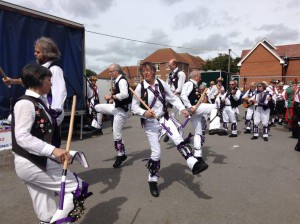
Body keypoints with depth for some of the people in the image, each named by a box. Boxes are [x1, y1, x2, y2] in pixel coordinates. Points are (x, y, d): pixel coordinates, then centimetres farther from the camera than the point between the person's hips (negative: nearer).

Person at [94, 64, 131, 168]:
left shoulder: (122, 81, -20)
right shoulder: (118, 80, 10)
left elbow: (125, 94, -35)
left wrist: (111, 96, -24)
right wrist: (113, 95, 7)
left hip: (121, 110, -10)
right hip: (116, 107, 10)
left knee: (117, 134, -2)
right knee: (97, 107, 13)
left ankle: (121, 155, 14)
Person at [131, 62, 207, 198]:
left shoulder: (161, 83, -3)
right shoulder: (140, 87, -10)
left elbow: (173, 98, 2)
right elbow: (134, 107, -6)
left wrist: (182, 109, -13)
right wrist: (144, 113, -25)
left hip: (164, 119, 3)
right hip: (150, 123, -3)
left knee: (179, 140, -17)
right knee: (156, 152, 1)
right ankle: (152, 181, 20)